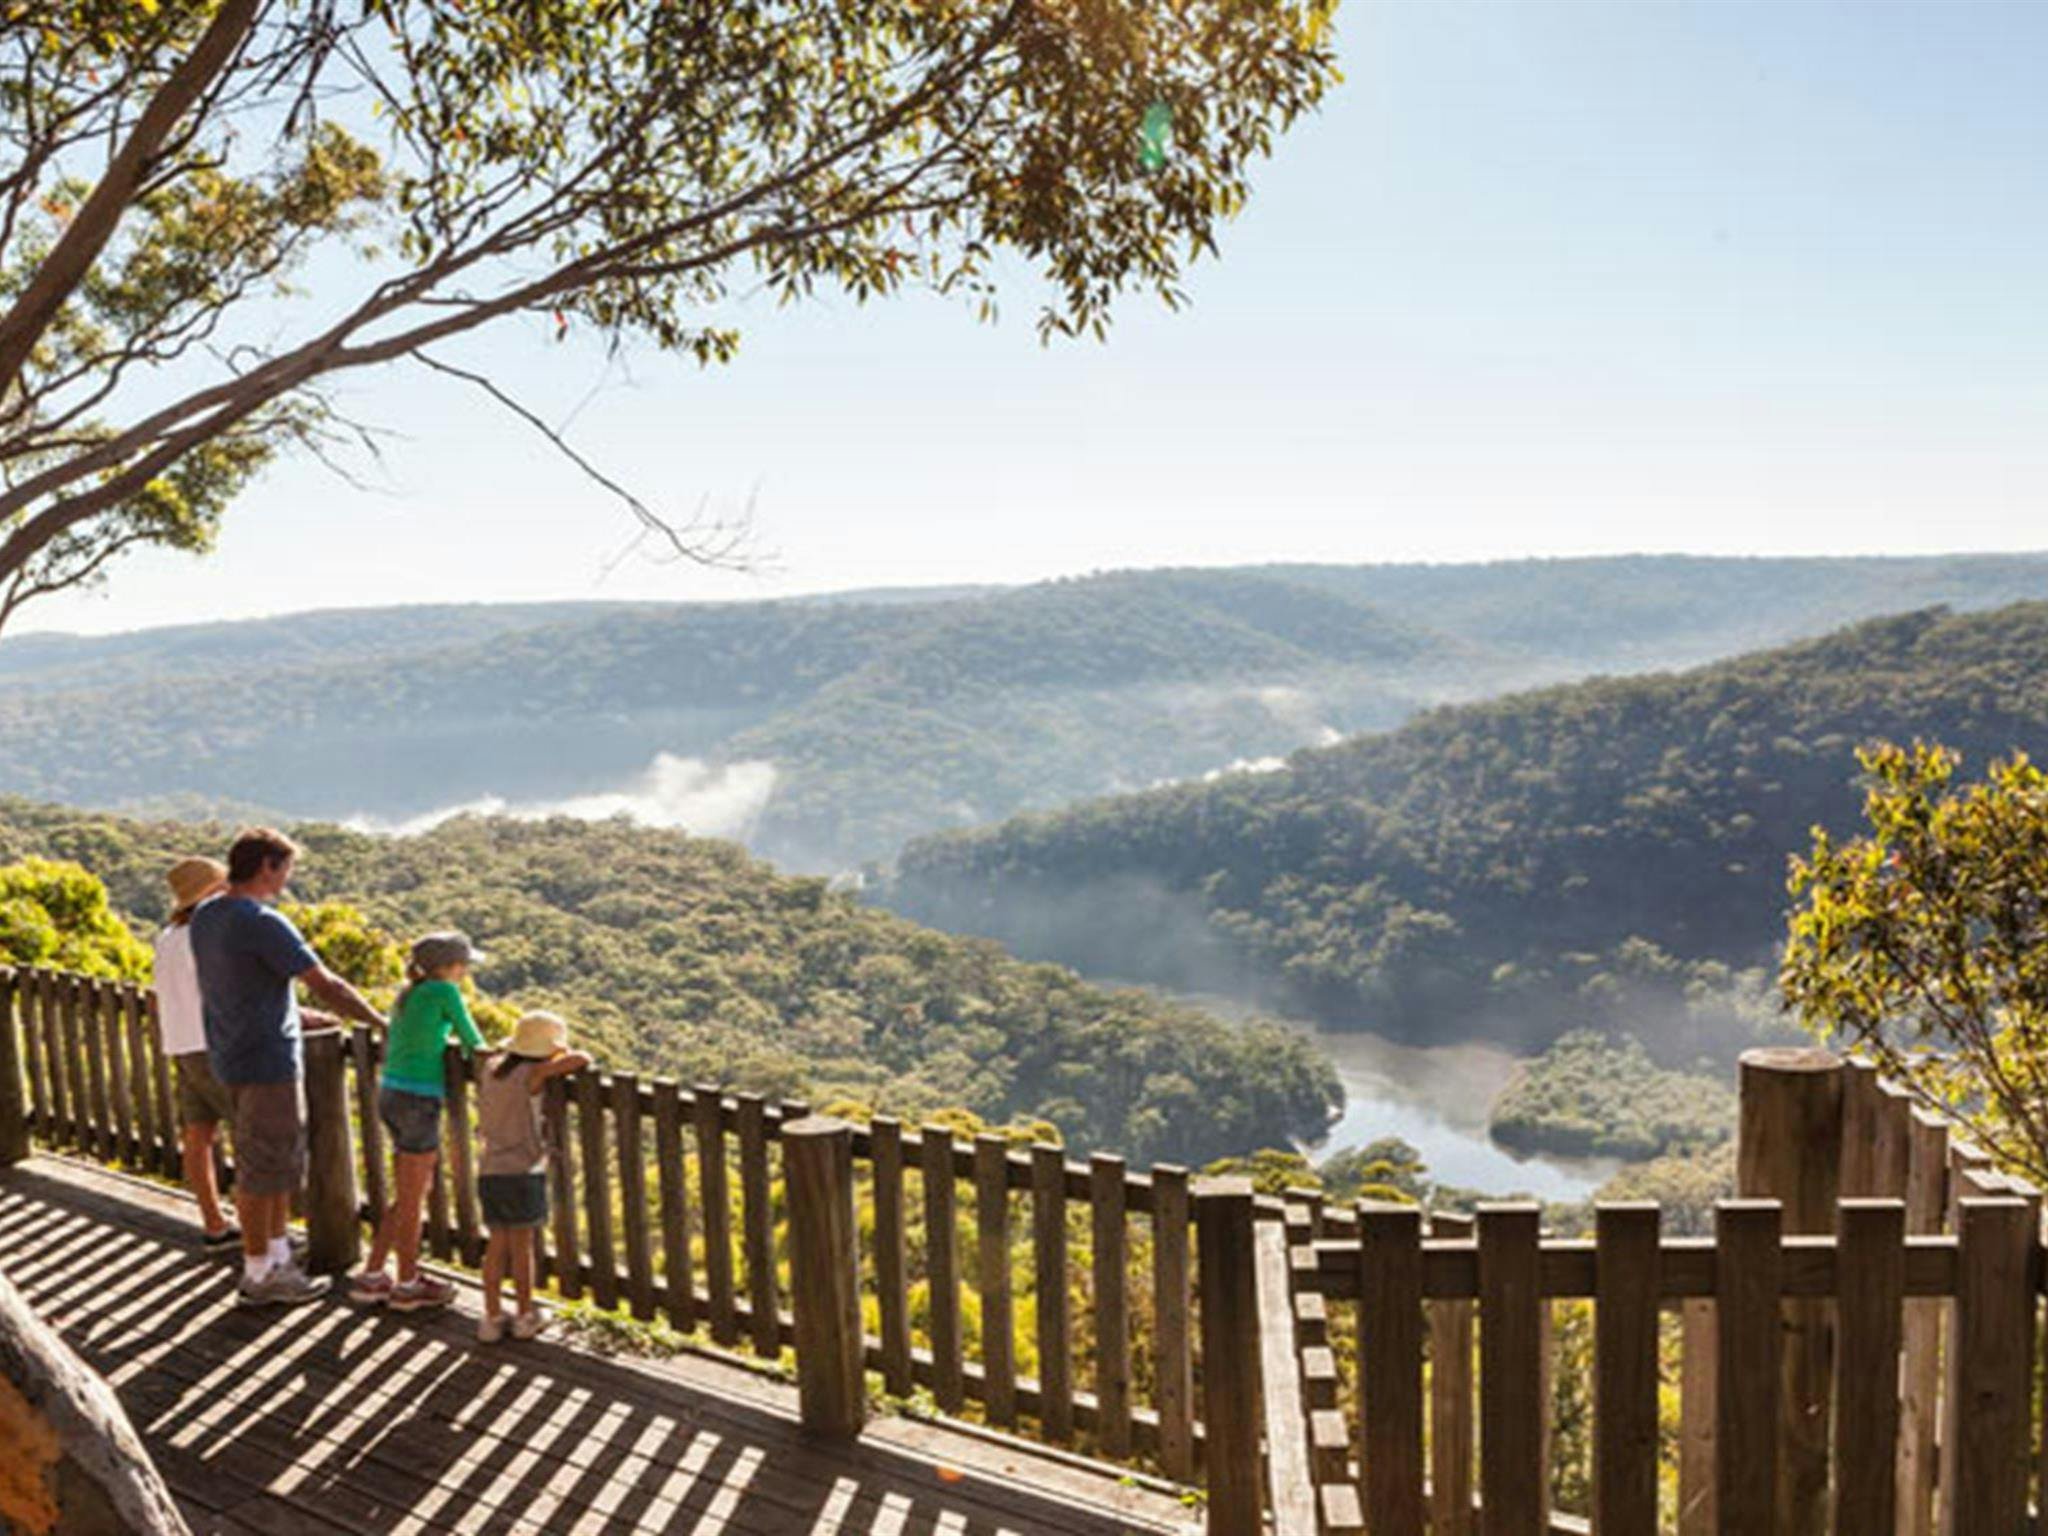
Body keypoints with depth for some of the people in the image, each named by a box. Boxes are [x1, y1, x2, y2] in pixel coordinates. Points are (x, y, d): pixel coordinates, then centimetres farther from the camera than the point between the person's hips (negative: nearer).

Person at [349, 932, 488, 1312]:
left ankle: (371, 1277, 24)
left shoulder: (409, 993, 13)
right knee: (411, 1199, 5)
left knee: (408, 1195, 18)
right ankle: (407, 1286, 18)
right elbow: (472, 1040, -1)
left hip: (390, 1095, 8)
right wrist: (478, 1053, 22)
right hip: (418, 1101, -8)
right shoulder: (445, 992, -10)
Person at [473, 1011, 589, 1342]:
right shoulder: (532, 1074, -12)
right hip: (522, 1173, -5)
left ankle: (491, 1318, 18)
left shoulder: (490, 1067, 7)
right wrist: (569, 1060, 5)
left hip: (489, 1172, 5)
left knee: (497, 1244, 15)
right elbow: (580, 1059, -19)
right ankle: (524, 1316, 19)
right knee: (521, 1244, 8)